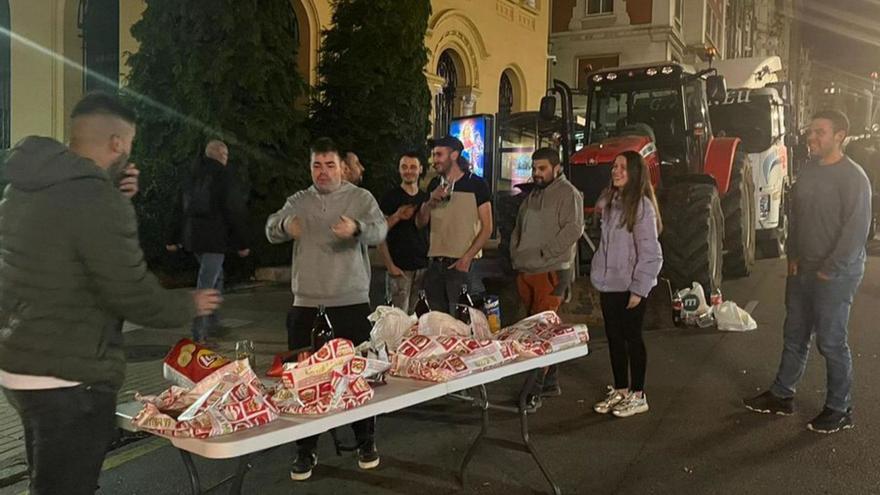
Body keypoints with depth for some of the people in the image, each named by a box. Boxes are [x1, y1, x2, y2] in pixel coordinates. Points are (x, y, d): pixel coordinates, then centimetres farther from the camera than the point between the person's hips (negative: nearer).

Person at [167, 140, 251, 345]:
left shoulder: (192, 175, 14)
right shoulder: (224, 175, -8)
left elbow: (180, 208, 18)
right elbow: (235, 210, -10)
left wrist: (174, 239, 24)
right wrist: (242, 243, -6)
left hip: (192, 236, 7)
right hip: (214, 237, -7)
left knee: (216, 276, 23)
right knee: (206, 284, -7)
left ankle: (213, 323, 26)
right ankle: (199, 335, -8)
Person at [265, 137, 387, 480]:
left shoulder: (361, 197, 2)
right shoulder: (298, 201, 11)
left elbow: (380, 231, -12)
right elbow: (270, 231, 2)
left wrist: (357, 229, -35)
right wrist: (284, 225, -22)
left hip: (351, 300, -2)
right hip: (306, 301, 3)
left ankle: (366, 441, 24)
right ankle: (306, 449, 18)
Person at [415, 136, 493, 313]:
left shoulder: (476, 184, -2)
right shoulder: (434, 184, 13)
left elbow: (487, 227, -5)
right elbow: (420, 223, 14)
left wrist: (466, 258, -13)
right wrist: (430, 202, -5)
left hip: (460, 263, -5)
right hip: (435, 263, 5)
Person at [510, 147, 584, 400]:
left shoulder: (568, 193, -4)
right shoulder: (533, 195, 22)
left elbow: (574, 228, -16)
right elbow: (519, 227, 30)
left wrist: (544, 253, -17)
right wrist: (515, 252, 14)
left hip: (552, 271, -8)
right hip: (525, 271, 8)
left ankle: (539, 383, -8)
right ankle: (549, 383, 17)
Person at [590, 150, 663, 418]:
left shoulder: (642, 205, -14)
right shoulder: (609, 201, 9)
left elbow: (650, 252, -16)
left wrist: (638, 289, -17)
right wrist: (600, 279, 13)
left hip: (630, 287, -7)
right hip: (609, 285, 7)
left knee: (632, 338, 3)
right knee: (614, 338, 14)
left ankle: (638, 396, 17)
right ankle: (620, 390, 27)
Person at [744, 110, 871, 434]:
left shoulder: (852, 177, -15)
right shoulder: (808, 172, 8)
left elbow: (856, 230, -18)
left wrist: (829, 271, -17)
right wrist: (793, 257, 5)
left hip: (836, 273, -7)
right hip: (802, 269, 7)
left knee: (831, 342, 2)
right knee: (794, 335, 16)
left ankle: (840, 410, 18)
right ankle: (782, 395, 29)